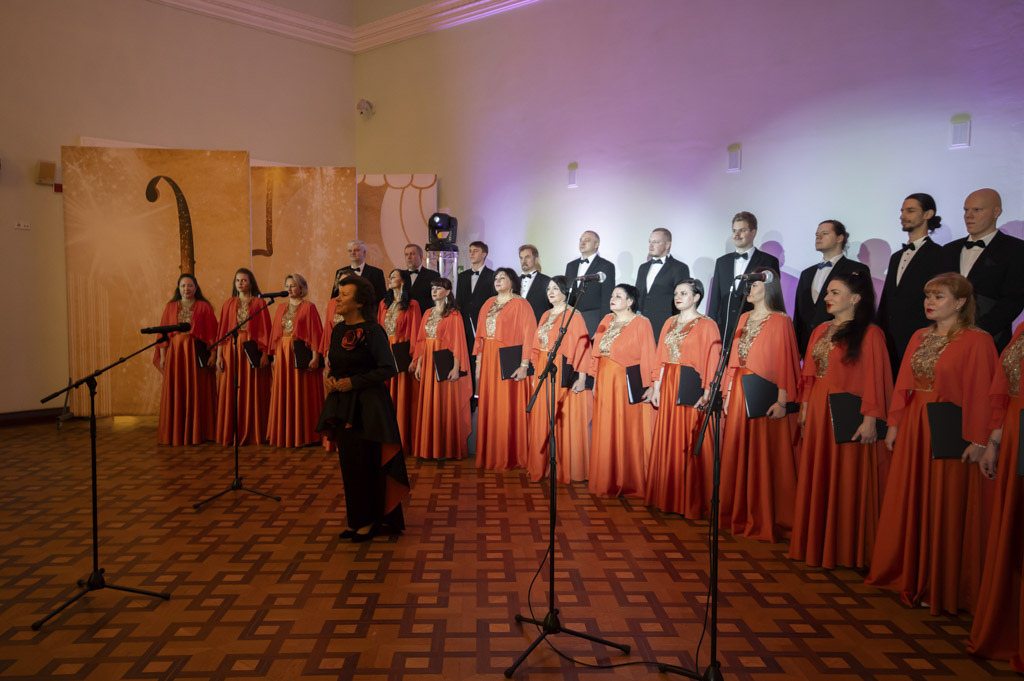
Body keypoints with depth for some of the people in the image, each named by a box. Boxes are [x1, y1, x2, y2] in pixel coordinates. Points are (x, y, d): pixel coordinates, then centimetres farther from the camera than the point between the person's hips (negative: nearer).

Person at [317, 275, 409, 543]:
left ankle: (370, 521, 14)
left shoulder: (372, 331, -13)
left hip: (367, 406, -7)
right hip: (342, 405, 8)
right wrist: (330, 378, 0)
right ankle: (357, 520, 24)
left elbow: (388, 369, -16)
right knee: (348, 463, 11)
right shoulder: (338, 330, 10)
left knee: (366, 463, -1)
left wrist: (354, 382, -17)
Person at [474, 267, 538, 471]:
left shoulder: (520, 305, -5)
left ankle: (509, 457, 9)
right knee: (489, 407, 10)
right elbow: (480, 335, 13)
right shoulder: (488, 304, 14)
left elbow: (528, 336, -11)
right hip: (488, 362, 6)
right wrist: (478, 364, 8)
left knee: (508, 409, -2)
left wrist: (524, 365, -19)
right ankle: (490, 455, 20)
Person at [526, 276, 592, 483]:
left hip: (563, 373, -7)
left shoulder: (573, 316, -8)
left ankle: (568, 469, 8)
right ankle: (543, 466, 19)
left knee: (565, 420, -2)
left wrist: (581, 377, -19)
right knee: (543, 420, 9)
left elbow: (582, 347, -13)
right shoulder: (545, 316, 15)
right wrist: (536, 372, 11)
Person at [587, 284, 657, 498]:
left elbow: (649, 356, -9)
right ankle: (606, 481, 20)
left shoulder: (641, 323, -5)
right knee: (605, 432, 9)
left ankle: (629, 483, 10)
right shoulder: (606, 321, 13)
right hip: (605, 383, 6)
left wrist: (650, 386, -15)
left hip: (628, 384, -6)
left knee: (628, 432, -1)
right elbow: (597, 354, 14)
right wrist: (595, 381, 10)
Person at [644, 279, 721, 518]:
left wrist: (706, 393, -19)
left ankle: (691, 501, 8)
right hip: (668, 387, 6)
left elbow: (712, 361, -11)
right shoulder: (669, 323, 14)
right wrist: (657, 388, 7)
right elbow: (662, 358, 13)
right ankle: (668, 495, 21)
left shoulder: (707, 325, -5)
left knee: (689, 443, -2)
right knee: (667, 441, 10)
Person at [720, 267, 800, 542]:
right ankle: (738, 514, 23)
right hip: (738, 393, 7)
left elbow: (786, 361, -12)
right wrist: (728, 391, 8)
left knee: (763, 456, -2)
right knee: (736, 453, 11)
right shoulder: (743, 319, 13)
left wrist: (782, 400, -17)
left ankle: (764, 519, 9)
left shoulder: (780, 321, -7)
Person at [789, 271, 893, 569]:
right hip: (817, 413, 7)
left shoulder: (870, 334, -8)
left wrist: (870, 419, -17)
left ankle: (844, 549, 15)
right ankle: (815, 543, 25)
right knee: (815, 479, 12)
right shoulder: (820, 332, 13)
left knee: (845, 480, 1)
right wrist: (805, 408, 9)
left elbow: (876, 379, -12)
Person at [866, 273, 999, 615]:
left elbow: (981, 393, -13)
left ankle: (940, 586, 17)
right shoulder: (919, 337, 11)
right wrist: (895, 424, 7)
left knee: (943, 509, 2)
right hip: (913, 431, 7)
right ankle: (909, 574, 29)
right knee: (909, 503, 14)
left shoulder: (976, 341, -9)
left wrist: (977, 439, -17)